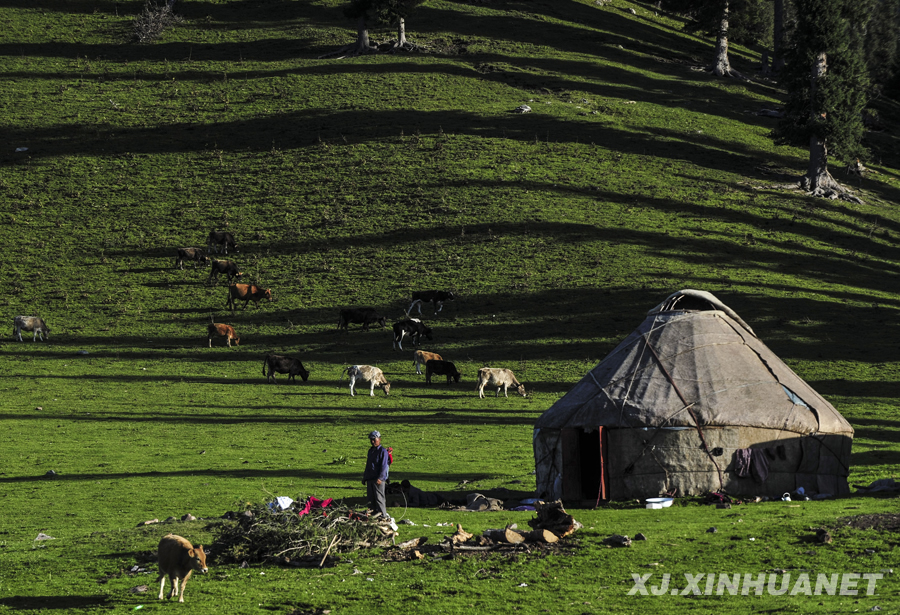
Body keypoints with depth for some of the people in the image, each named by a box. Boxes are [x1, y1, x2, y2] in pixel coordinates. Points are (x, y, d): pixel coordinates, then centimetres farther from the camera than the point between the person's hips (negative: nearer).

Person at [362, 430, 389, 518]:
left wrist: (380, 478, -22)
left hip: (378, 480, -8)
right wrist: (365, 477, 21)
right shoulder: (370, 450, 19)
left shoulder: (383, 451, -6)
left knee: (379, 498, -10)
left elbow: (383, 466, -13)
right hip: (370, 479, 8)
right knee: (371, 499, 9)